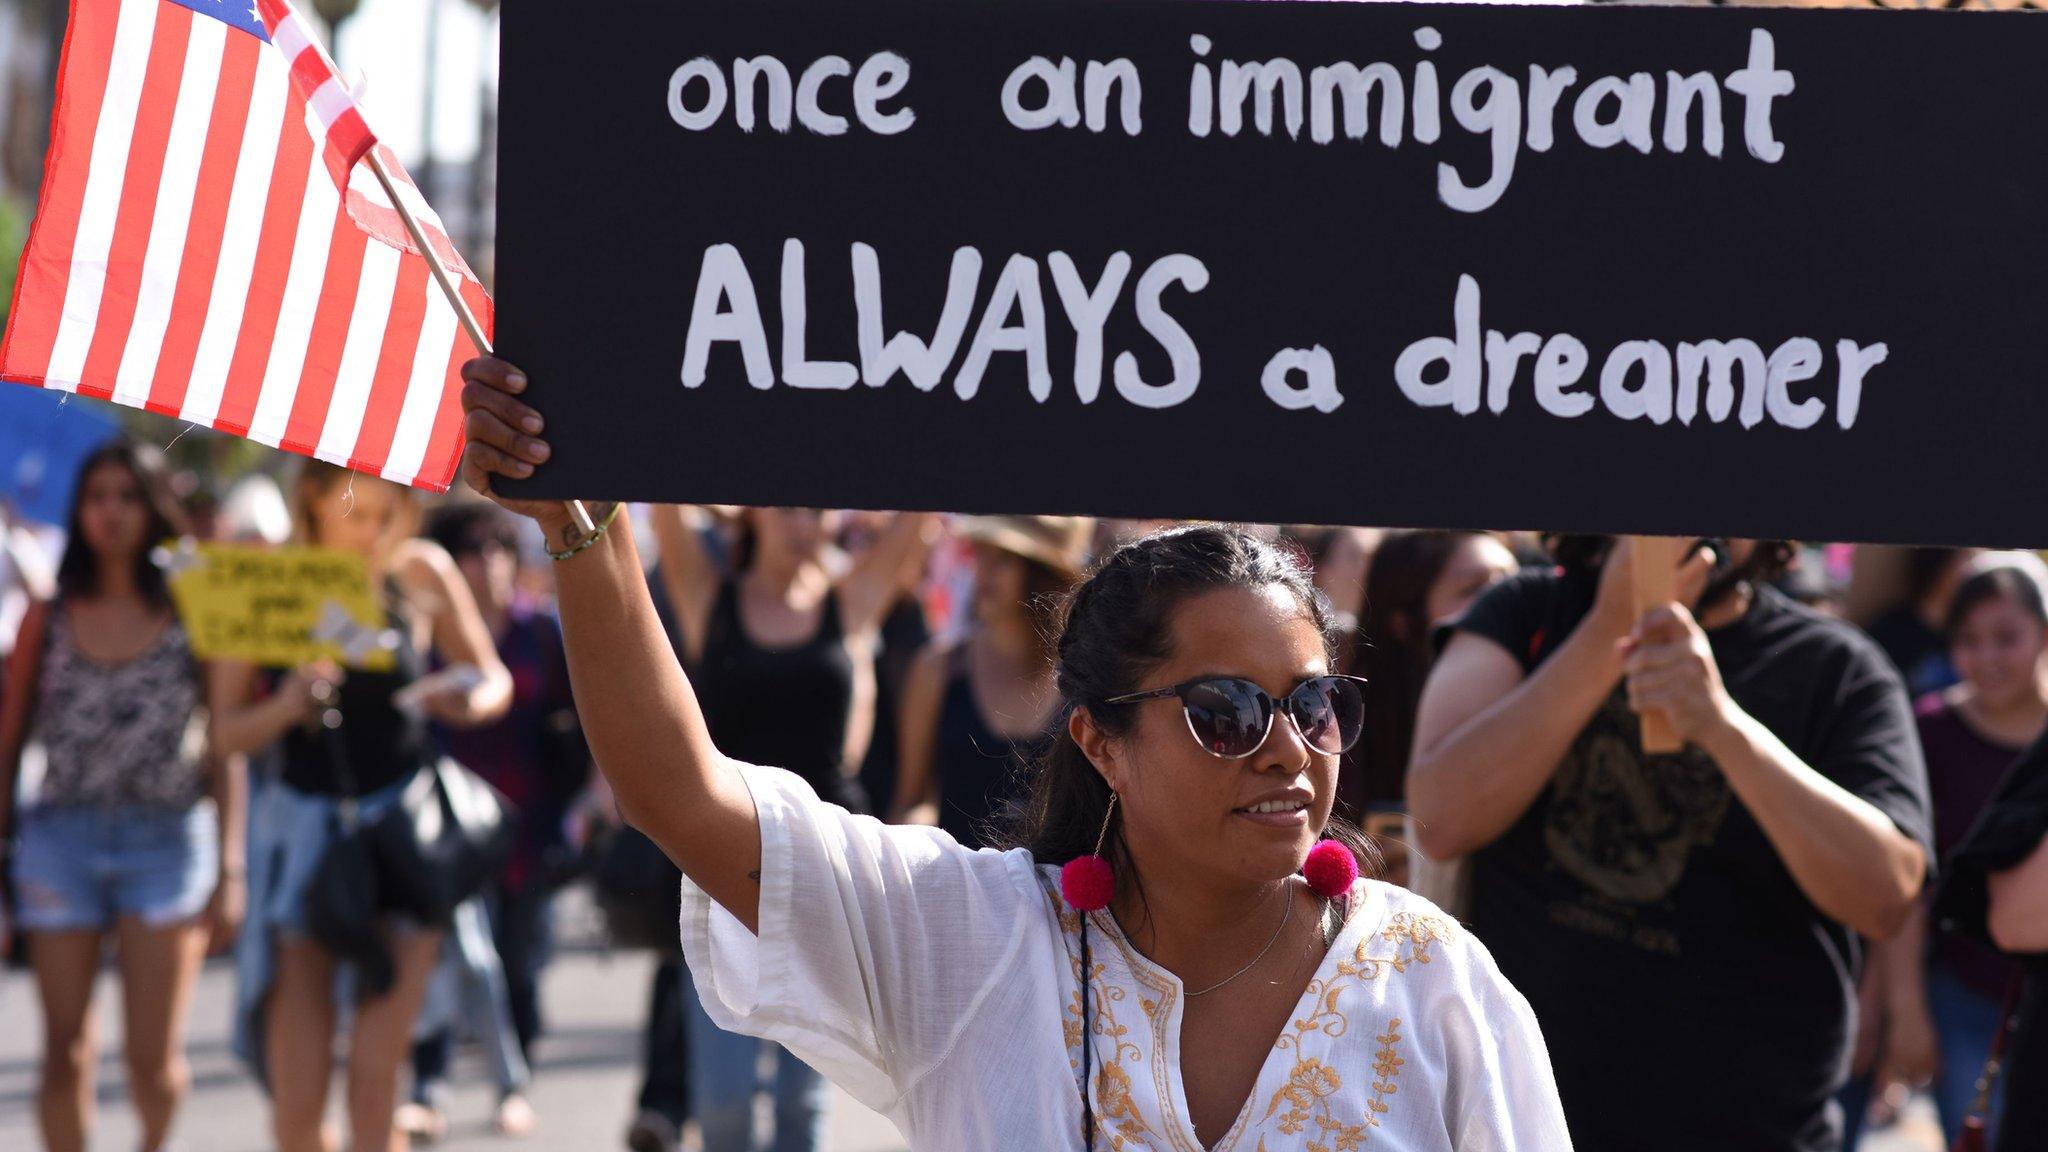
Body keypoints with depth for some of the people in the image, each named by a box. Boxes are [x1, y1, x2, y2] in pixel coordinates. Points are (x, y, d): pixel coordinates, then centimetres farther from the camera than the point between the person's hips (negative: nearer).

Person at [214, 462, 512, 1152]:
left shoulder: (421, 573, -1)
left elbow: (494, 679, 12)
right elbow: (227, 732, 2)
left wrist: (471, 702, -11)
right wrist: (284, 708, -18)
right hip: (302, 828, 1)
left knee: (375, 1081, -11)